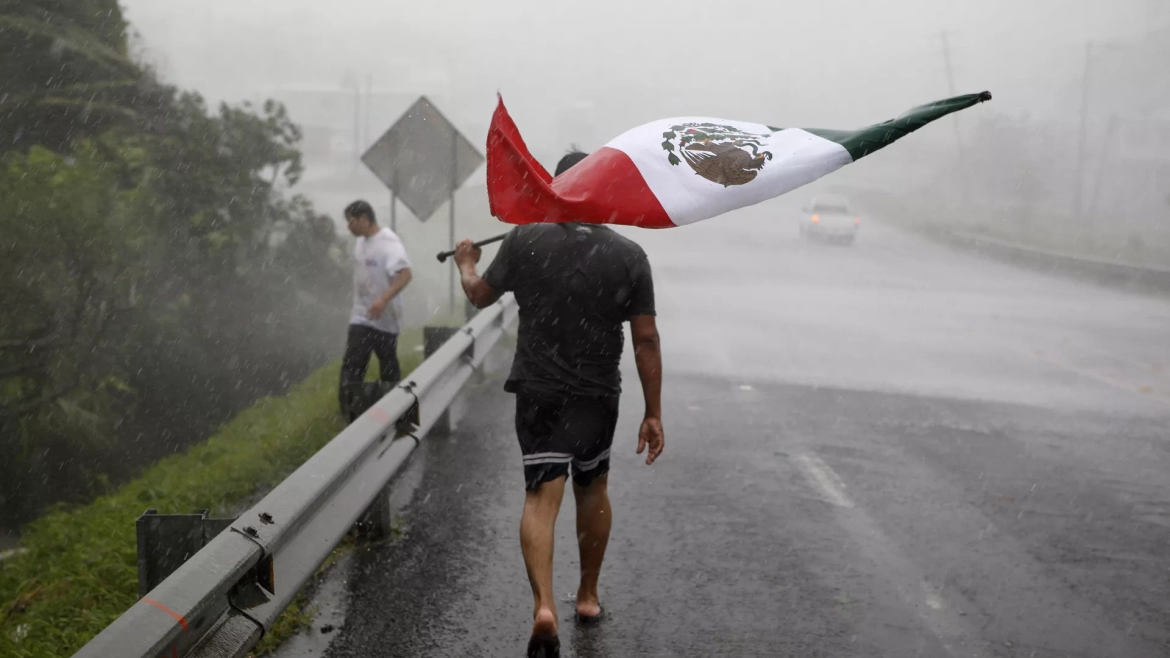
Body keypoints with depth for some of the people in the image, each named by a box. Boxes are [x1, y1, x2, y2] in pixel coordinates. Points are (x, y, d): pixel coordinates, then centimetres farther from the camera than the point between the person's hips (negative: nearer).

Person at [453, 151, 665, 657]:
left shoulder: (525, 241, -7)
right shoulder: (630, 256, -6)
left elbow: (480, 295, 8)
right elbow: (646, 340, -6)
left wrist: (465, 265, 31)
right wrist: (653, 414, 0)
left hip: (538, 391, -1)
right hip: (598, 394, 1)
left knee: (541, 496, -5)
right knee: (593, 489, 21)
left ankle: (544, 606, -24)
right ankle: (588, 595, 32)